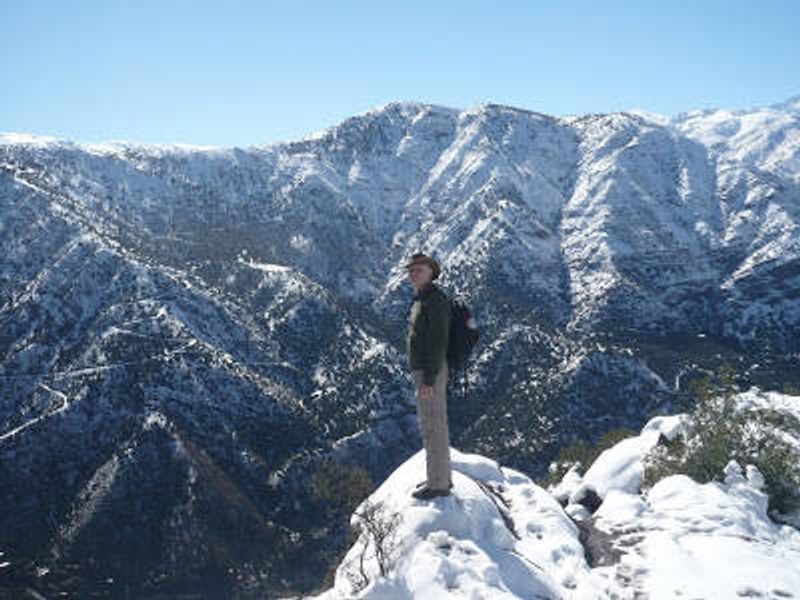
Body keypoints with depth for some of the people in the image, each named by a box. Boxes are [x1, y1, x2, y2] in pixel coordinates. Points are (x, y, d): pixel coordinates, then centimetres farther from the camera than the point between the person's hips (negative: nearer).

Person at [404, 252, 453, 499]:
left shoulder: (435, 300, -17)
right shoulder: (421, 301, 14)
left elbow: (438, 342, -22)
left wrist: (428, 381, -24)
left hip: (430, 373, -10)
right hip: (425, 372, 10)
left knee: (432, 427, -4)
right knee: (436, 425, 16)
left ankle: (438, 484, 4)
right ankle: (440, 477, 25)